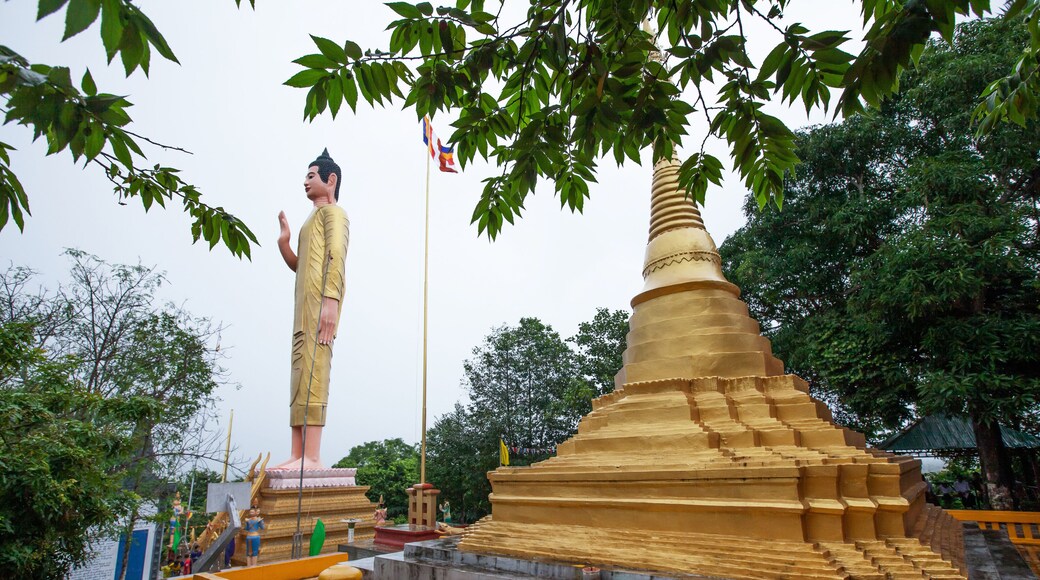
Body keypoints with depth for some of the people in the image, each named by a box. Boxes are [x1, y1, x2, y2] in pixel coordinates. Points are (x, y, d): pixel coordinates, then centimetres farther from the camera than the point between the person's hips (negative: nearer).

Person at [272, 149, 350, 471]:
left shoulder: (333, 211, 5)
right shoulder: (314, 218, 32)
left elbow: (336, 256, -12)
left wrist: (331, 299, -25)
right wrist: (284, 241, 17)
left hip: (320, 301, -10)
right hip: (305, 304, 10)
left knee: (311, 373, -19)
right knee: (300, 377, 3)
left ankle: (312, 457, -24)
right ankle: (298, 456, 3)